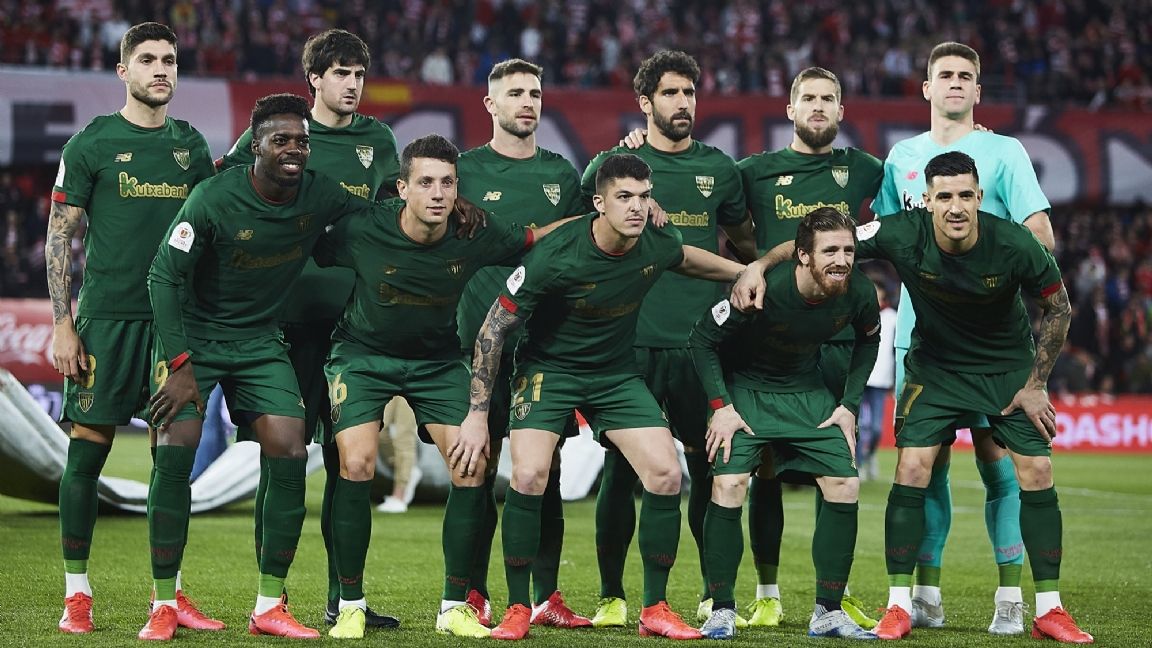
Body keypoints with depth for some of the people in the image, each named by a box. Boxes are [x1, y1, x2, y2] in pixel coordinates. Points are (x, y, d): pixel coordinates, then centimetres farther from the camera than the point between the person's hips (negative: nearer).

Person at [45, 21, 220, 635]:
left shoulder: (190, 144, 11)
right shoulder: (91, 143, -1)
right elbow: (59, 236, -1)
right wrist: (62, 324, -8)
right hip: (106, 318, -4)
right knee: (87, 452, -3)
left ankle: (171, 594, 12)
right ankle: (76, 594, 6)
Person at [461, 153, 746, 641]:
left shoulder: (657, 245, -13)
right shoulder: (556, 255, -27)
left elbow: (686, 258, 16)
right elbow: (495, 326, -18)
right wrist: (478, 413, -17)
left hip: (617, 372, 4)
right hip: (549, 367, -4)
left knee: (666, 474, -9)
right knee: (529, 476, -23)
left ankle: (655, 609, 6)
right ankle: (517, 610, -7)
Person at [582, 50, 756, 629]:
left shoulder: (718, 168, 12)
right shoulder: (613, 164, 6)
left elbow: (744, 239, 26)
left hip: (701, 342, 2)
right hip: (631, 341, -2)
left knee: (710, 468, 1)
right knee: (621, 470, -2)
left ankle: (714, 594, 12)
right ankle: (611, 597, 8)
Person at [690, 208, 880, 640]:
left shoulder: (859, 292, -18)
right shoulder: (763, 291, -31)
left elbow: (868, 340, 6)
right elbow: (702, 340, -17)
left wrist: (849, 404, 0)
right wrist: (721, 407, -19)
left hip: (807, 391, 4)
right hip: (743, 388, -4)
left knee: (845, 485, -6)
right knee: (728, 484, -20)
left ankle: (827, 612, 6)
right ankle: (722, 610, -6)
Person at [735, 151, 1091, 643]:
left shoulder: (1015, 245, -25)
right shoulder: (903, 235, -26)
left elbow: (1059, 309, -9)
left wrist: (1035, 384, -8)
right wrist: (759, 266, -29)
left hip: (1009, 366, 0)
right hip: (934, 366, 0)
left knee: (1037, 473, -8)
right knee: (911, 469, -14)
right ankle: (899, 606, -3)